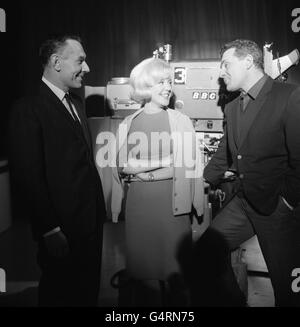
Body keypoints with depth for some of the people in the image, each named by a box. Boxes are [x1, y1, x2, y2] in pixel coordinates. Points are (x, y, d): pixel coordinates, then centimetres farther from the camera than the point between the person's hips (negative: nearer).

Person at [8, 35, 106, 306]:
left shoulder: (76, 103, 12)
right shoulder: (29, 108, -14)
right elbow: (27, 175, -18)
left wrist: (98, 210, 7)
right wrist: (50, 230, -17)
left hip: (91, 221, 7)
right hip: (61, 230, -7)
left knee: (88, 292, 20)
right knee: (59, 295, 13)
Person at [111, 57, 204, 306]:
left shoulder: (181, 121, 4)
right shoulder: (128, 125, 7)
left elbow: (191, 164, 2)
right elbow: (119, 166, 7)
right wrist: (132, 169, -10)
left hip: (172, 202, -1)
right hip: (138, 203, 1)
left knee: (173, 273, 3)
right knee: (145, 270, 9)